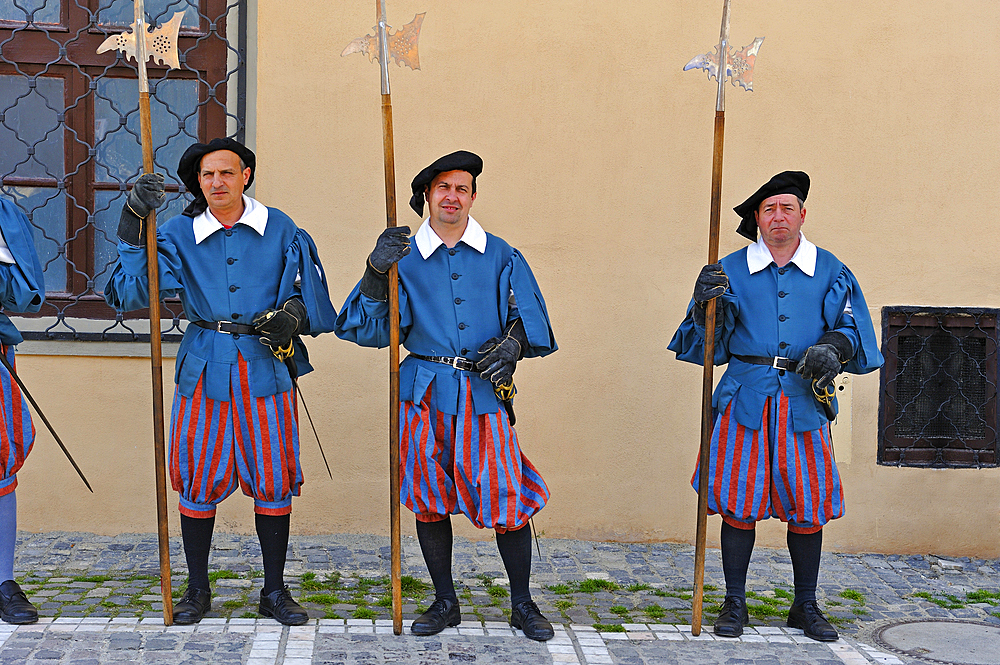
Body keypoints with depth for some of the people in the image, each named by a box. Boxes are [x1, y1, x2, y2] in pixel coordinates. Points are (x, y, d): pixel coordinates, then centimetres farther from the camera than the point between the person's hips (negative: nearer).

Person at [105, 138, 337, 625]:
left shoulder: (279, 230, 3)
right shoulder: (179, 234, 3)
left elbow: (311, 296, 9)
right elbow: (131, 292, -9)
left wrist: (293, 315, -12)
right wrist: (133, 225, -17)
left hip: (266, 367, 0)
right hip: (204, 370, 0)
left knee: (273, 480, 3)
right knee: (199, 480, 4)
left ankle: (275, 591, 18)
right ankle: (197, 589, 22)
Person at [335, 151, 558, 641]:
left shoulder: (500, 257, 9)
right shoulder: (405, 258, 6)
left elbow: (530, 314, 7)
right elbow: (371, 328, -3)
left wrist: (512, 342, -14)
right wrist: (375, 271, -18)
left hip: (484, 391, -1)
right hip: (425, 392, 1)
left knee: (506, 500, -4)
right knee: (429, 499, 7)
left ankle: (522, 604, 14)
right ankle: (445, 602, 23)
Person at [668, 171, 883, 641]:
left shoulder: (830, 272, 10)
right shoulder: (732, 271, 8)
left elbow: (855, 330, 7)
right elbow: (708, 341, 5)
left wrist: (834, 347, -14)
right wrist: (705, 304, -15)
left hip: (803, 401, 1)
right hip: (745, 398, 0)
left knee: (807, 506, 4)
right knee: (739, 501, -1)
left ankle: (805, 606, 19)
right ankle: (734, 603, 13)